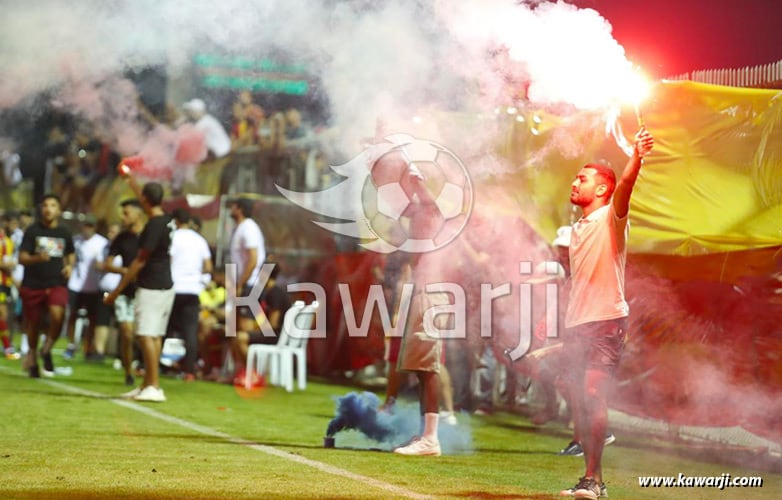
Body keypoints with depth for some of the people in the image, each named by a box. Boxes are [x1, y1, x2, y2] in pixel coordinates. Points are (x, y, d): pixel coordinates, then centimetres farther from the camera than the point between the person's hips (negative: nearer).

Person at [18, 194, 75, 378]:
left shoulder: (64, 234, 8)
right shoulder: (32, 231, -1)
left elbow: (71, 254, 26)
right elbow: (22, 258, -5)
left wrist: (70, 266, 4)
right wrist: (37, 258, -25)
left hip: (56, 284, 0)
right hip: (33, 285, 0)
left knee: (57, 315, -25)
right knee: (33, 323, 8)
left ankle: (47, 349, -2)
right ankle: (32, 354, 34)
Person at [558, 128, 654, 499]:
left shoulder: (610, 218, -2)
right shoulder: (577, 229, 18)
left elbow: (624, 185, -23)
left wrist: (636, 158, -42)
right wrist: (560, 322, 19)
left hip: (606, 320, -8)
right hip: (576, 325, 8)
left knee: (593, 394, -18)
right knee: (579, 403, 6)